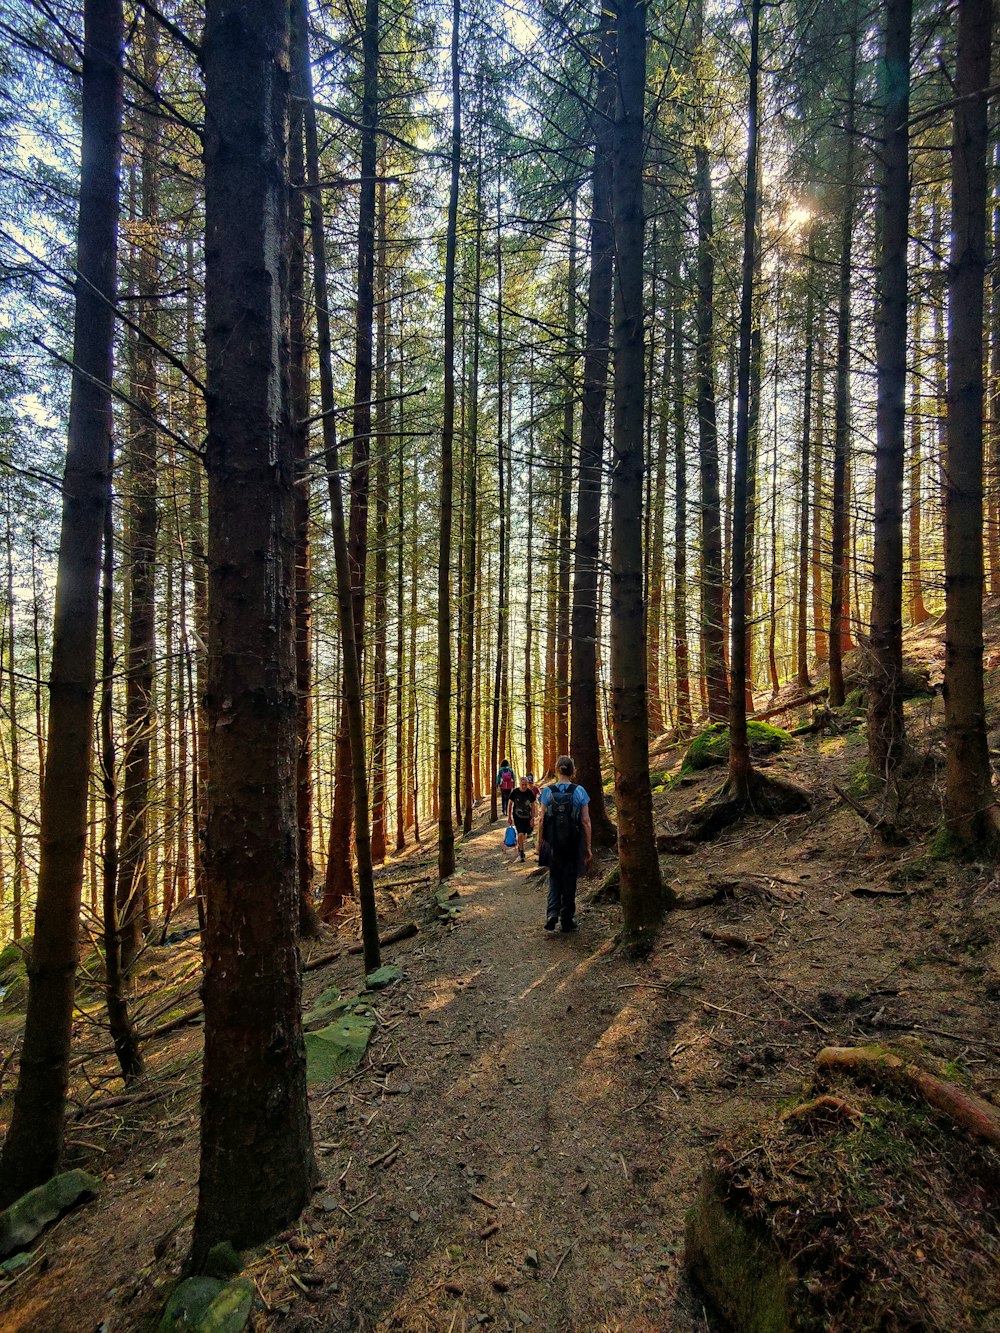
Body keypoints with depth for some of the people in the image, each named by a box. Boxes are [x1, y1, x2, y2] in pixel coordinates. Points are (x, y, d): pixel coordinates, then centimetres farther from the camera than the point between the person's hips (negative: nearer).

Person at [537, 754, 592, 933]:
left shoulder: (548, 791, -7)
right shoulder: (579, 791, -8)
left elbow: (542, 820, -5)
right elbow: (586, 821, -7)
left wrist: (539, 843, 6)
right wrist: (588, 848, 1)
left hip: (553, 844, 1)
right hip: (573, 844, 0)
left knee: (554, 878, 18)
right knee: (569, 881, 14)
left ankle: (552, 913, 0)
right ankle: (567, 920, 22)